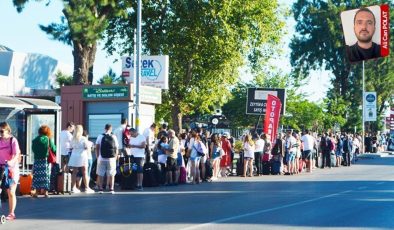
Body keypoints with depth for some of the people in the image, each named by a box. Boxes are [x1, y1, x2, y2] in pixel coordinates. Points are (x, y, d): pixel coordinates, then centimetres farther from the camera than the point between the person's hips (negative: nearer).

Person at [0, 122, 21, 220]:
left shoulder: (13, 140, -5)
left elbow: (16, 154, -16)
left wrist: (11, 162, -34)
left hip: (11, 169, -4)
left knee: (11, 192, 0)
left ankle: (11, 213, 9)